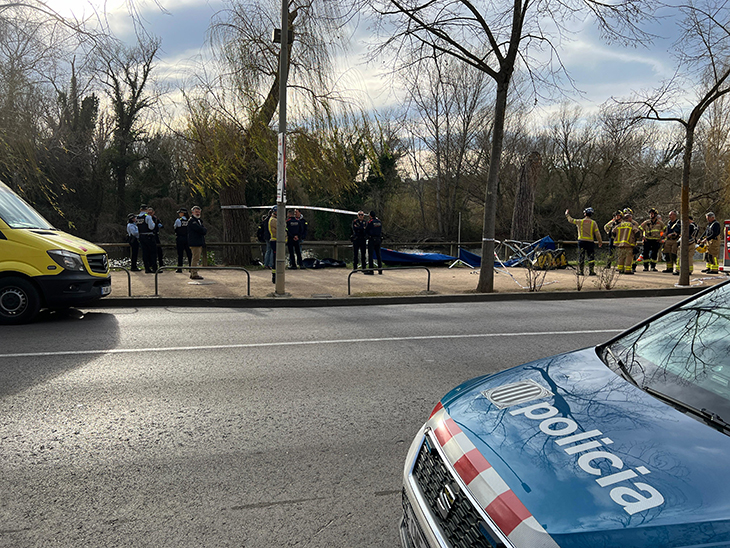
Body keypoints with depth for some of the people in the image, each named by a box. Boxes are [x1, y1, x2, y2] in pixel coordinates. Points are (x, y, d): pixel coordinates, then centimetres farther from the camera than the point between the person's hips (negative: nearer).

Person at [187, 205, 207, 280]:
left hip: (199, 243, 10)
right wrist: (204, 230, -3)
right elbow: (200, 229, -20)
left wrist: (203, 230, -3)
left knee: (196, 259, 13)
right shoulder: (192, 220, -10)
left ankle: (193, 274, 19)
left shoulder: (199, 220, 22)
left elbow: (204, 230, 17)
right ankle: (194, 274, -9)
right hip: (195, 243, -10)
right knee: (196, 259, -11)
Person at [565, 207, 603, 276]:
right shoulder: (593, 223, -3)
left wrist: (567, 215, 30)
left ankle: (581, 271, 7)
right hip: (590, 242, -1)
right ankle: (591, 271, 3)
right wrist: (600, 241, 8)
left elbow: (571, 220, 12)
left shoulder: (580, 221, -2)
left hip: (581, 241, 1)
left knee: (581, 257, 7)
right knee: (591, 257, 6)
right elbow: (597, 233, -2)